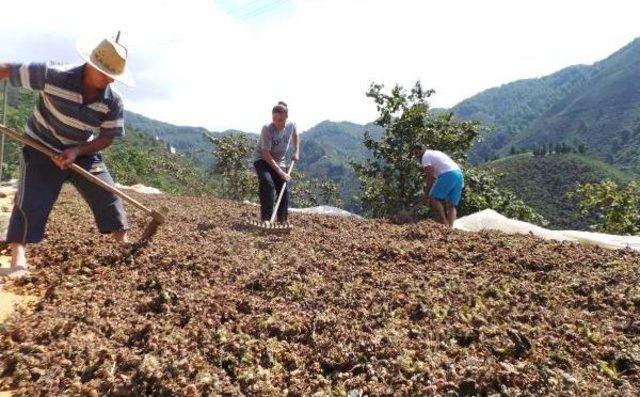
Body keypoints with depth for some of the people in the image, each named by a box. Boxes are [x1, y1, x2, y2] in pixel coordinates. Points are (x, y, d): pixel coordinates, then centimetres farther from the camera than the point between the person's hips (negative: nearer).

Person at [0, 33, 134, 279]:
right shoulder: (53, 76, -25)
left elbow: (107, 138, -11)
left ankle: (124, 244, 11)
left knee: (107, 195, -2)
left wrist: (76, 151, -24)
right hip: (42, 148, -2)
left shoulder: (113, 102, -16)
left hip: (83, 153, 3)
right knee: (31, 201, -11)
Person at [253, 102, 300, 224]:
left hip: (280, 162, 5)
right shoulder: (267, 129, -26)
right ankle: (266, 219, -24)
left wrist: (296, 152, 5)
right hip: (263, 160, -5)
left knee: (284, 190, -1)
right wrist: (281, 172, -26)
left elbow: (295, 135, 16)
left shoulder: (291, 125, -11)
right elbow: (266, 154, -25)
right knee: (267, 183, -29)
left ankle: (282, 221, 14)